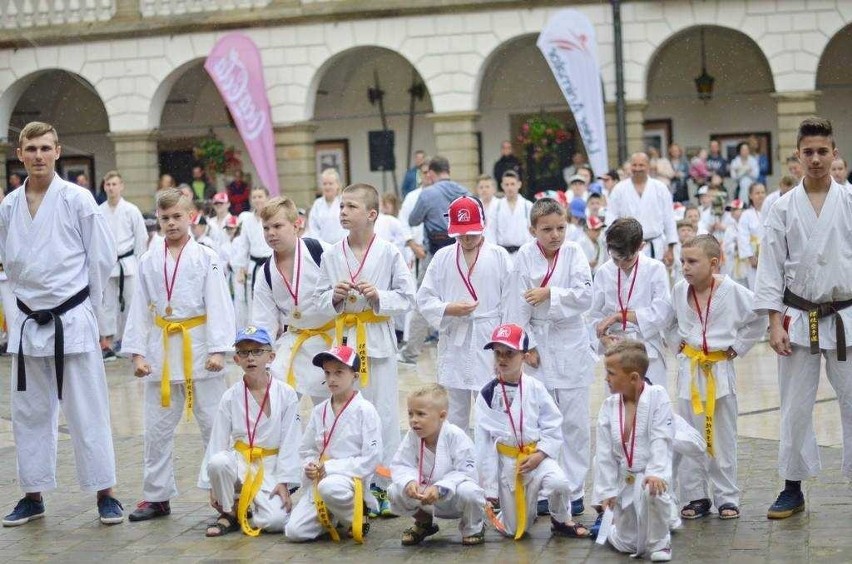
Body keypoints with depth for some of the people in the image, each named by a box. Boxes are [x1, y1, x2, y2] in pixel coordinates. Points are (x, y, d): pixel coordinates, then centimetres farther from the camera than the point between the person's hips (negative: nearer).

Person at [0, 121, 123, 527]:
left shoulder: (77, 200, -8)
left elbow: (102, 258, -4)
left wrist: (83, 307, 0)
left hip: (73, 321, -4)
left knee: (86, 411, 0)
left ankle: (105, 494, 9)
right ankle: (33, 495, 23)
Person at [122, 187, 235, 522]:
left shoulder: (206, 258, -4)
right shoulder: (149, 262, 5)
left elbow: (218, 306, -8)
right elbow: (140, 309, 6)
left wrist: (218, 350, -15)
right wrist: (138, 353, 0)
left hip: (198, 346, -3)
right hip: (162, 348, 3)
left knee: (213, 422, 2)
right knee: (157, 426, 9)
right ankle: (155, 496, 19)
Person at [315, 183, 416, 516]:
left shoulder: (389, 254, -3)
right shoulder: (332, 256, 6)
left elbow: (407, 298, -2)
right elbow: (319, 300, 11)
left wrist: (378, 295, -16)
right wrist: (335, 296, -10)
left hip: (378, 340, -3)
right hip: (344, 337, 3)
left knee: (383, 413, 0)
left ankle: (384, 487, 9)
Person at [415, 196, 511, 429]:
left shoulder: (498, 256, 0)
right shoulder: (443, 257, 6)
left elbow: (509, 304, -1)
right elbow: (424, 299, 5)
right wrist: (448, 309, -14)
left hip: (488, 343, -2)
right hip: (453, 342, 3)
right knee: (453, 412, 10)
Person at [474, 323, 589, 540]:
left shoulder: (535, 388, -6)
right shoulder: (487, 394, -6)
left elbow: (553, 426, -2)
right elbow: (483, 441, -3)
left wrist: (540, 454, -17)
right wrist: (489, 487, -2)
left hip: (536, 455, 0)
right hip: (506, 461, 1)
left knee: (558, 483, -31)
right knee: (513, 529, 2)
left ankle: (562, 521, -1)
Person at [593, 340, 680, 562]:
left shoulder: (657, 396, -13)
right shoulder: (609, 406, -1)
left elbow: (661, 441, -20)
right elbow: (604, 453, 1)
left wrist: (656, 473, -33)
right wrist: (606, 490, -1)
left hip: (650, 477, -5)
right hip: (625, 482, 5)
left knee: (652, 491, -41)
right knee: (625, 544, 6)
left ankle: (659, 542, -13)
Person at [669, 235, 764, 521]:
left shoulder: (733, 292, -11)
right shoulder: (679, 291, -1)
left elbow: (758, 319, 1)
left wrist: (737, 346, -1)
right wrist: (677, 344, 6)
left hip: (720, 368, -2)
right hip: (689, 368, 3)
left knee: (723, 437, 5)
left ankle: (727, 497, 13)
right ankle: (696, 495, 13)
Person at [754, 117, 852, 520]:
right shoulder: (783, 208, 1)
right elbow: (771, 268, 1)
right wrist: (775, 324, -6)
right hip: (799, 318, 1)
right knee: (795, 407, 7)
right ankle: (793, 490, 19)